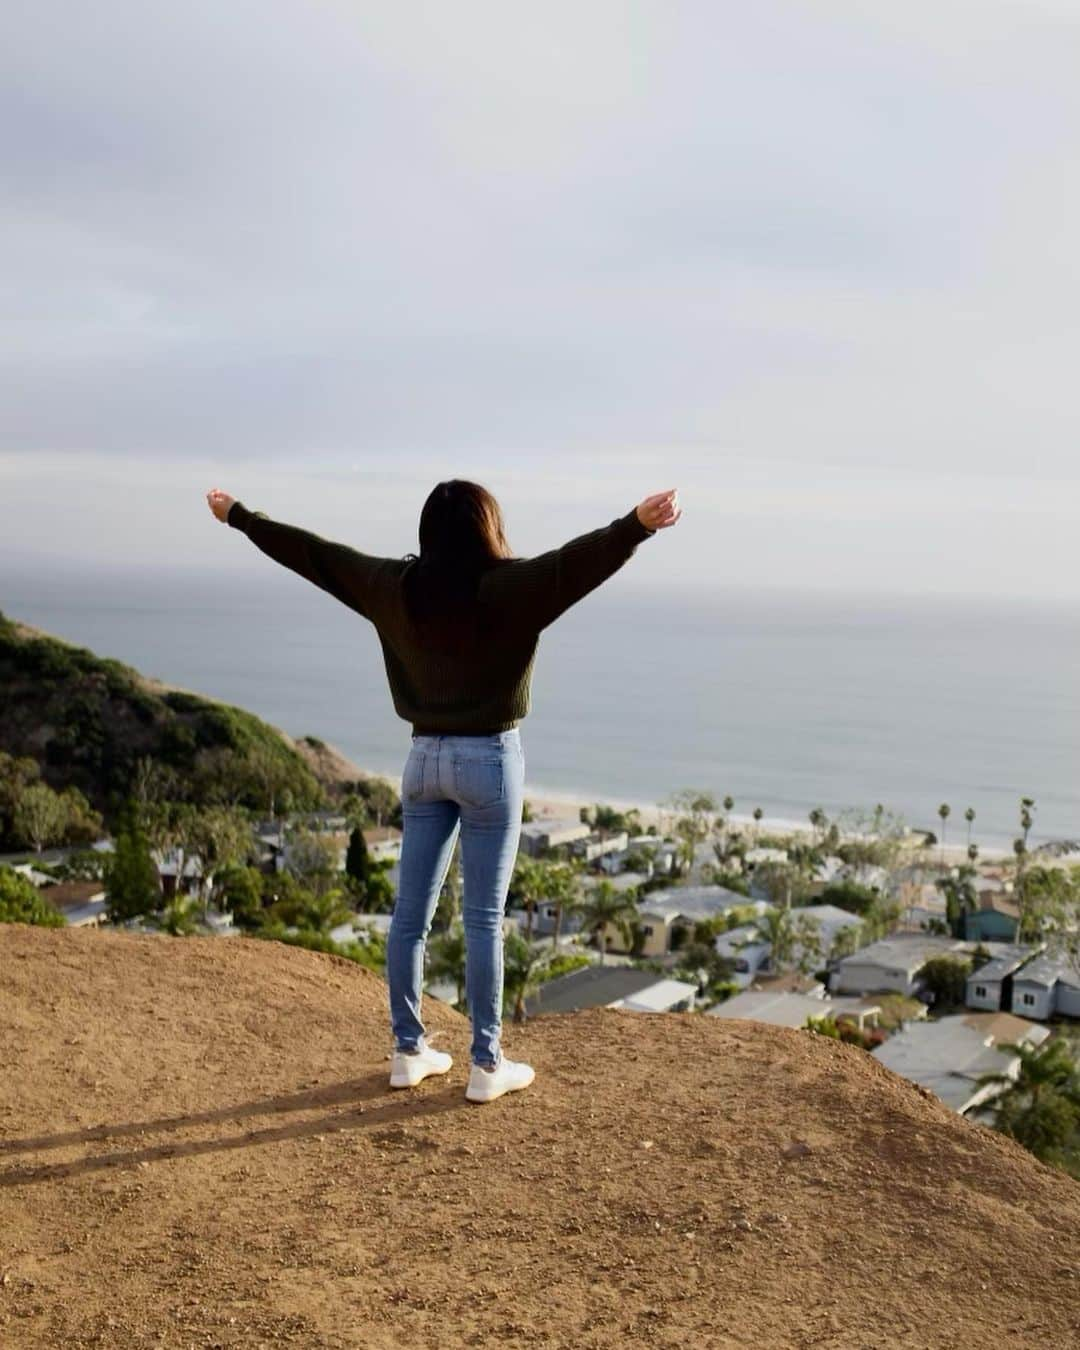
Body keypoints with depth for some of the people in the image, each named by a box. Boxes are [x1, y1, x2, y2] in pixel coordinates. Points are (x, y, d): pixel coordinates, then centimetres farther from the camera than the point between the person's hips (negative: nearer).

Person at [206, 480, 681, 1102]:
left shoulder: (396, 586, 0)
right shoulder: (509, 588, -13)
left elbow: (313, 552, 8)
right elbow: (575, 561, -30)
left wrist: (239, 514, 19)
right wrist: (639, 524, -43)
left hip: (426, 758, 5)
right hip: (490, 760, -5)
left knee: (411, 912, 10)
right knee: (484, 919, 2)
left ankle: (409, 1051, 21)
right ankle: (487, 1065, 10)